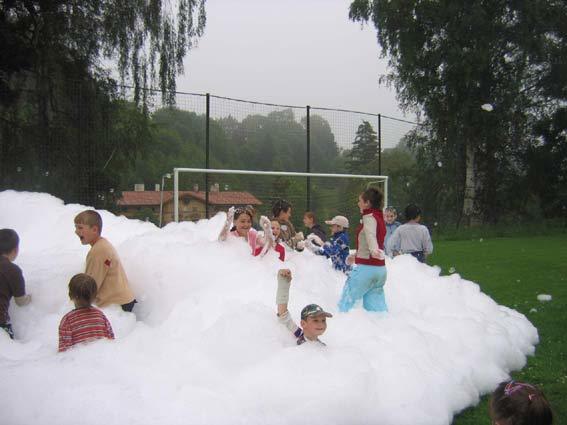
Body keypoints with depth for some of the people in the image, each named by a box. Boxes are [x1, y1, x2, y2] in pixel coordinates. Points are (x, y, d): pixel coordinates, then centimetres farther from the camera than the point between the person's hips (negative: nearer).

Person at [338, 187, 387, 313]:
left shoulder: (369, 217, -10)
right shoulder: (378, 217, 17)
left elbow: (370, 235, -31)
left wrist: (374, 250, -49)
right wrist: (356, 255, 40)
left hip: (366, 267, -9)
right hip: (380, 268, 9)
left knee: (347, 300, 1)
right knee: (376, 306, 11)